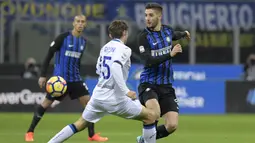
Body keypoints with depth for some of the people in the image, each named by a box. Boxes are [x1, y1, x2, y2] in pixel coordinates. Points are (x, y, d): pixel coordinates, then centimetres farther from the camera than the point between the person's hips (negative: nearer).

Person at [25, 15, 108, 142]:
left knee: (88, 102, -3)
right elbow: (49, 55, -7)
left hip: (75, 79, 6)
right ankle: (30, 132, 9)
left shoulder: (83, 41, 8)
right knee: (47, 103, -3)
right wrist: (43, 75, -11)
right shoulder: (63, 37, -10)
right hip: (59, 78, -6)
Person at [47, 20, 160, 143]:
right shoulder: (123, 49, -11)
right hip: (114, 97, -7)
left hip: (98, 95, 7)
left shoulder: (105, 48, 11)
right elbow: (115, 66, -30)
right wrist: (126, 91, -31)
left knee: (80, 124, 21)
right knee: (150, 117, 5)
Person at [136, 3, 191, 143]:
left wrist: (184, 34, 52)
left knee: (172, 125, -6)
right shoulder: (144, 36, -11)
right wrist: (170, 54, -26)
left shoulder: (167, 30, 6)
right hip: (148, 84, -5)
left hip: (166, 86, 5)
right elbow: (147, 61, -21)